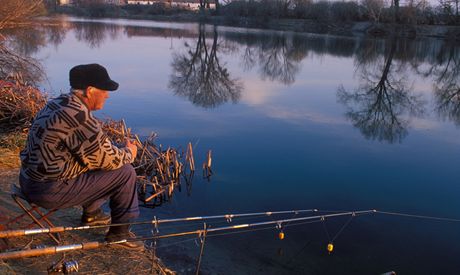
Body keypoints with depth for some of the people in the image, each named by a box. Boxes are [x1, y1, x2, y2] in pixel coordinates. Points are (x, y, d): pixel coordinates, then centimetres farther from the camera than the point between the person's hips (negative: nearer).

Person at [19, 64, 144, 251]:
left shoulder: (59, 103, 6)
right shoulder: (79, 116, -24)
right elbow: (108, 160, -17)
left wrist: (121, 152, 9)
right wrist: (129, 153, 3)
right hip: (50, 191, -10)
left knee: (99, 163, 23)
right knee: (125, 172, -6)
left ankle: (91, 214, 34)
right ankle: (119, 233, 8)